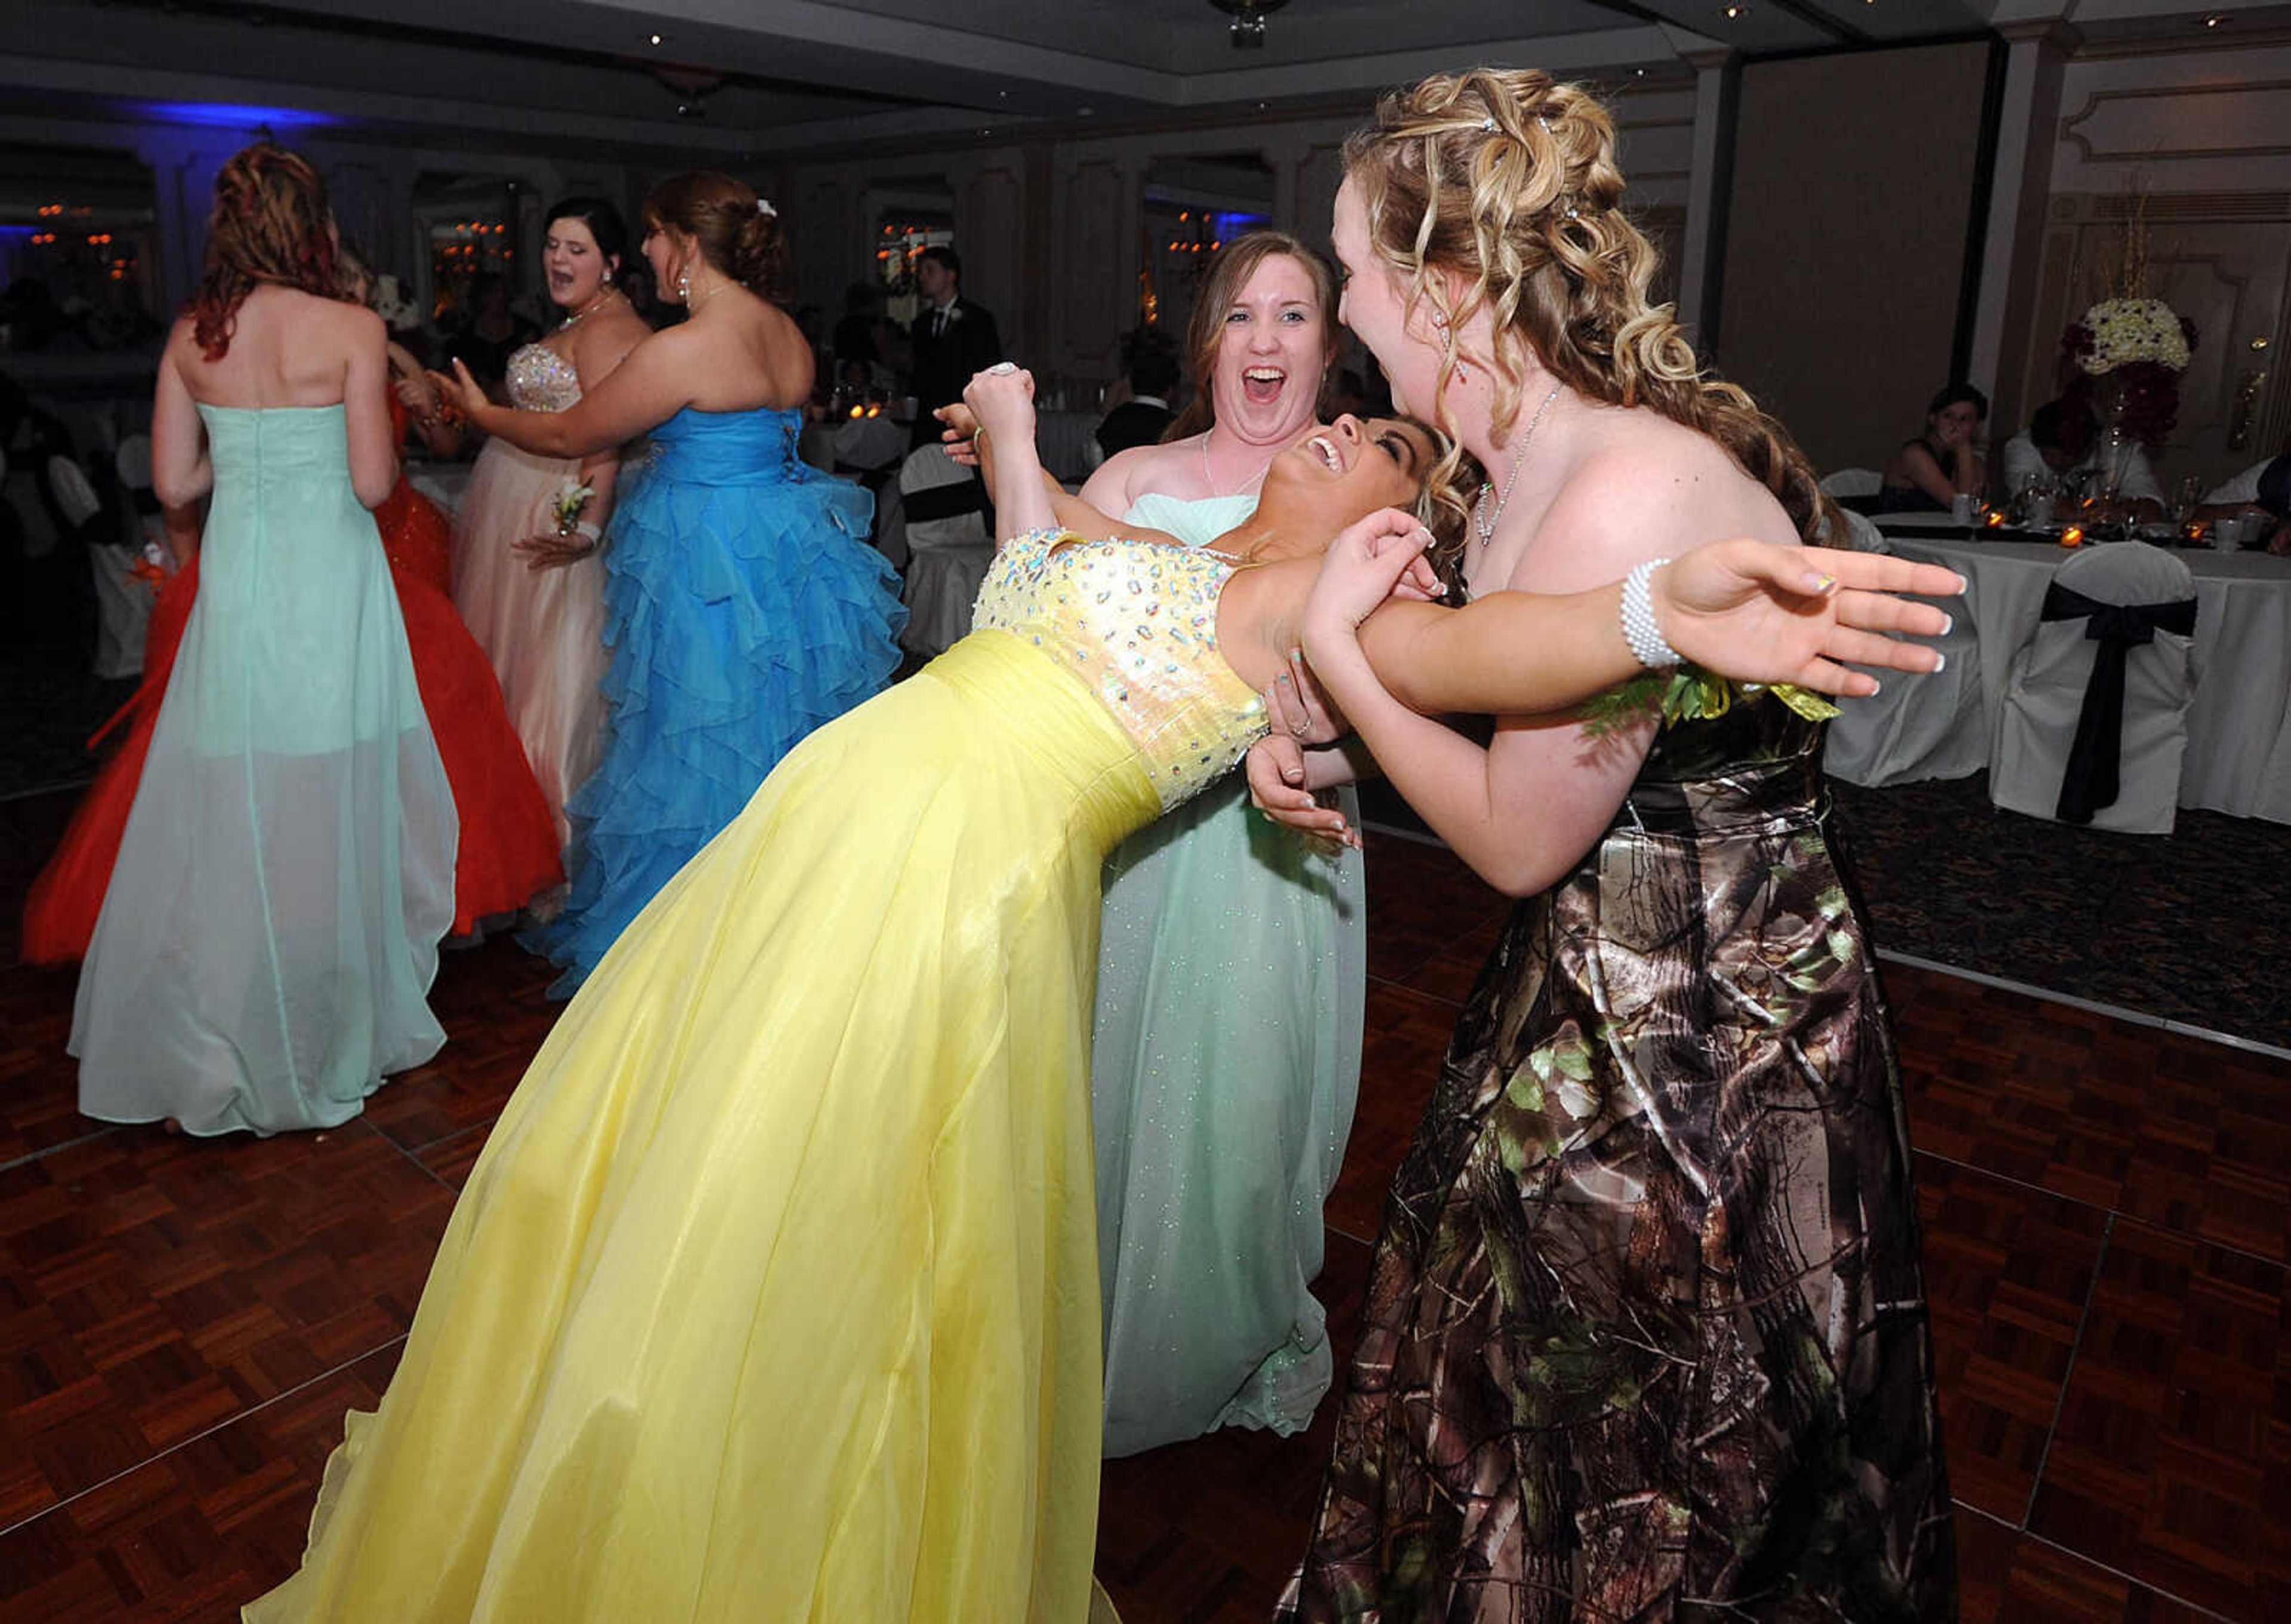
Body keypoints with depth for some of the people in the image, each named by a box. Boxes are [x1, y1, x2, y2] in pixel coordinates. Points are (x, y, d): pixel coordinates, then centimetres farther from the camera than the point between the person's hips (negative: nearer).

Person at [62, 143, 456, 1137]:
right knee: (331, 807, 6)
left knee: (229, 809, 12)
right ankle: (328, 1026, 19)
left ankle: (223, 1041, 24)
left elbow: (174, 483, 6)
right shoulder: (350, 328, -7)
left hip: (234, 583, 4)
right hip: (331, 582, -4)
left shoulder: (191, 335, 6)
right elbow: (373, 483, -9)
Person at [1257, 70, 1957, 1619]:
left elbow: (1519, 839, -21)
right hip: (1597, 991, 9)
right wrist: (1323, 731, -4)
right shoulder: (1520, 474, -1)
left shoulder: (1632, 499, -31)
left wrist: (1334, 636, -16)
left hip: (1701, 1040, -9)